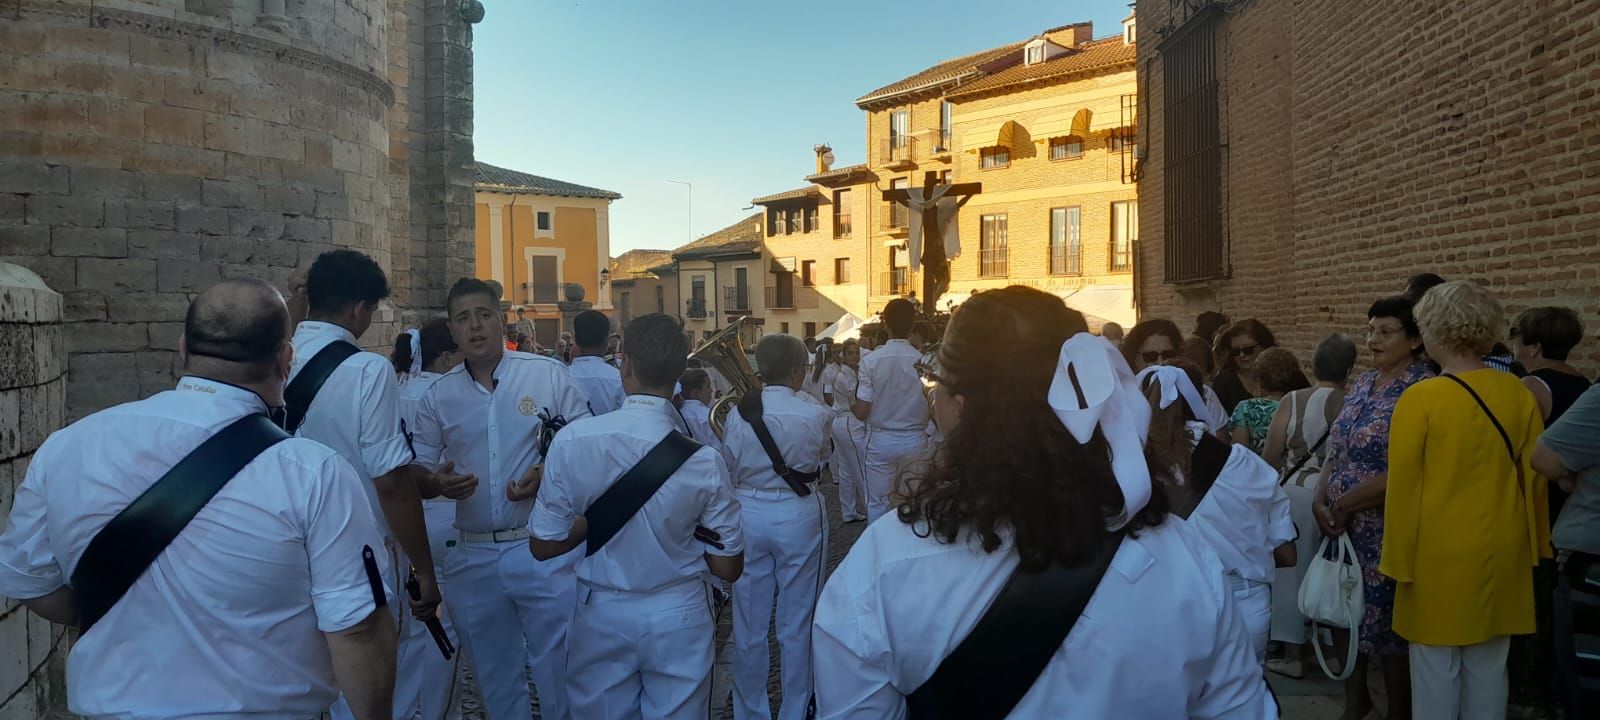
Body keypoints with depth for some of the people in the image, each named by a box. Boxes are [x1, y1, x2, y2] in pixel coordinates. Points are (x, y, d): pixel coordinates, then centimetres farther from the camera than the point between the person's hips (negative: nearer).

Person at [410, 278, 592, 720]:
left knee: (559, 670, 5)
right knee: (493, 678, 18)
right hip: (474, 557, 3)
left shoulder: (549, 375, -2)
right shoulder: (437, 396, 6)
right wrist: (439, 483, -12)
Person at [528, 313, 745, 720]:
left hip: (602, 614, 1)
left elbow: (544, 546, -8)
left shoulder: (574, 439, -17)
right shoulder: (704, 459, -19)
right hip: (679, 617, -1)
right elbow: (728, 568, -9)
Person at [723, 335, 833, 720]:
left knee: (750, 624, 15)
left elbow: (728, 472, 0)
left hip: (750, 516, 2)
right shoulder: (815, 414, -13)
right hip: (798, 518, -2)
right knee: (797, 623, 13)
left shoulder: (738, 414, -9)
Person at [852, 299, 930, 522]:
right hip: (915, 441, 1)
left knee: (878, 502, 9)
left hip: (881, 441, -1)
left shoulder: (871, 360, -11)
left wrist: (851, 405, 11)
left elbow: (861, 412, -11)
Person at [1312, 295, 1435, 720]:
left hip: (1387, 528, -7)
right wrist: (1320, 499, -4)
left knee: (1388, 621, 5)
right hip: (1342, 525, 7)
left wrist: (1345, 504, -13)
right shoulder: (1363, 383, 9)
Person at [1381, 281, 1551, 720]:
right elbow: (1534, 477, 5)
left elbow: (1403, 487, -13)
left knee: (1436, 672, 7)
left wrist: (1399, 559, -3)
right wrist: (1533, 544, 18)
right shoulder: (1519, 395, -3)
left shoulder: (1420, 399, -16)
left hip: (1439, 555, -4)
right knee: (1489, 670, 15)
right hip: (1500, 553, 5)